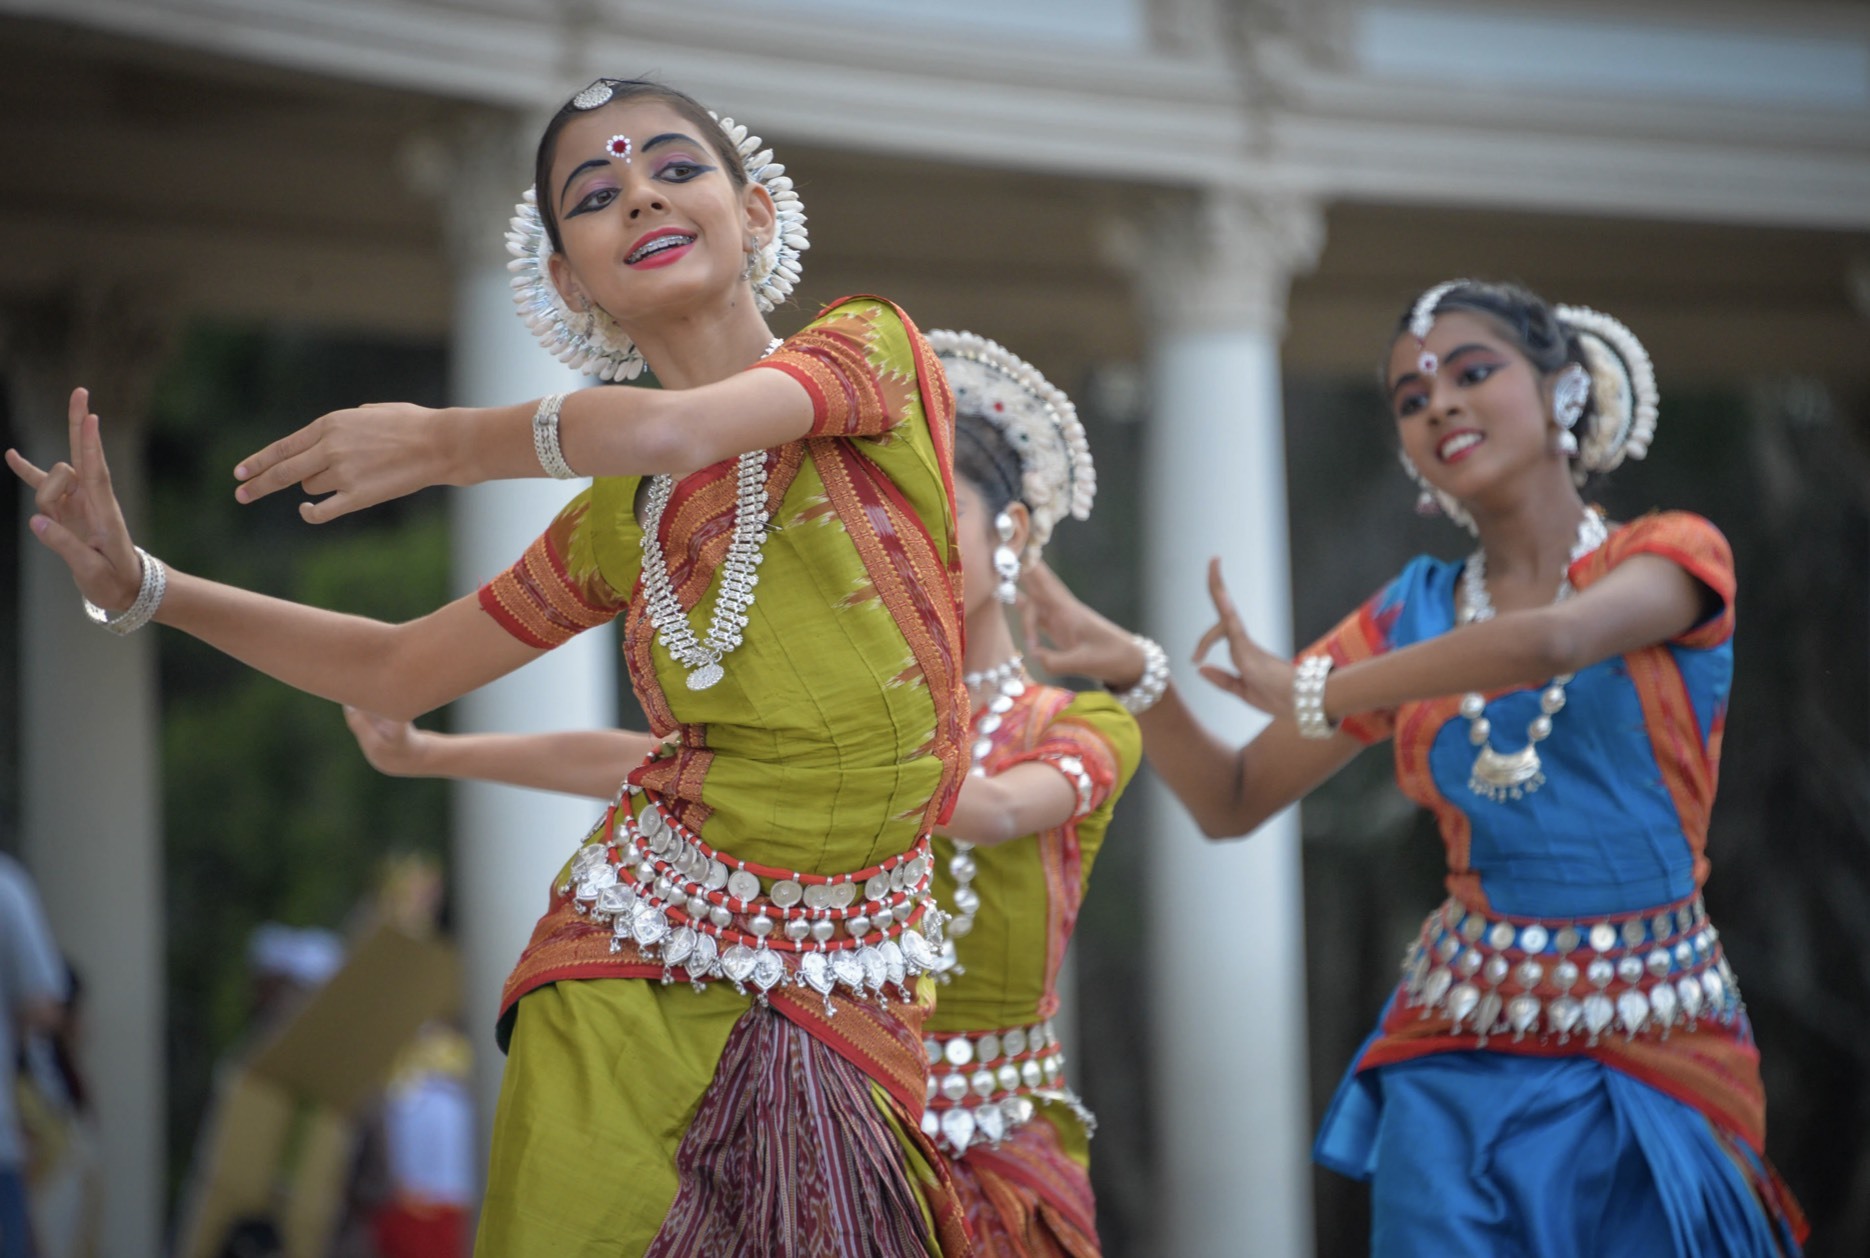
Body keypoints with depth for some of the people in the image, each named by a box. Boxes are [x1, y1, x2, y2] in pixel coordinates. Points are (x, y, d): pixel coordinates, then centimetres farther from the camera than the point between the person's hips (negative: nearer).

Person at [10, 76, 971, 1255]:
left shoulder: (869, 343, -1)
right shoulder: (618, 518, 10)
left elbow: (673, 427, -21)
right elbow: (398, 670, 20)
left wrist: (448, 441, -5)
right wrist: (139, 584, 12)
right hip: (638, 963, 3)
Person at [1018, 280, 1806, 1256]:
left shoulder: (1672, 554, 0)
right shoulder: (1414, 615, 10)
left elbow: (1552, 642, -23)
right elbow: (1230, 801, 12)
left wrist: (1312, 691, -14)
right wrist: (1132, 671, -6)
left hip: (1655, 1051, -2)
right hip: (1463, 1059, 2)